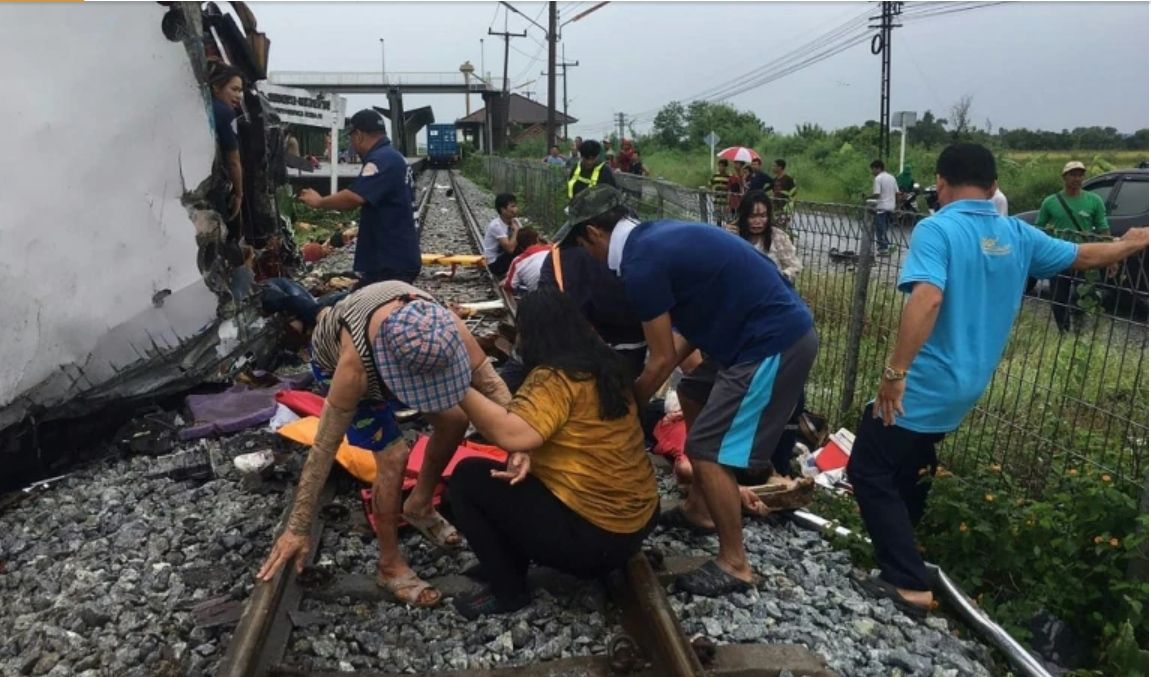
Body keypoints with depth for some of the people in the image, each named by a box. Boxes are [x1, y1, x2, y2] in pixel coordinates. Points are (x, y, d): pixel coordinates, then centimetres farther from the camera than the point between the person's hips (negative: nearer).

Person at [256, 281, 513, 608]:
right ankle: (390, 567, 2)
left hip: (392, 348, 5)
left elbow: (489, 379, -28)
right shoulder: (354, 366, -46)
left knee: (454, 419, -2)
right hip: (335, 362, -5)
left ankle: (419, 506, 23)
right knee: (393, 456, -17)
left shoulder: (445, 325, -38)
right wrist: (297, 529, -30)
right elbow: (323, 449, -37)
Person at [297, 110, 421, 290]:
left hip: (392, 262, -11)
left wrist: (319, 202, -14)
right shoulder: (390, 156, 16)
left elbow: (353, 198, -31)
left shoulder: (381, 160, -19)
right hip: (394, 257, 11)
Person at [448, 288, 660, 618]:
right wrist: (526, 454, -5)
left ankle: (508, 590, 10)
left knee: (467, 477, -1)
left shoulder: (555, 377, -19)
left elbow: (512, 434, -32)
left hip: (595, 537, -9)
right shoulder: (603, 365, 8)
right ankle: (509, 562, 28)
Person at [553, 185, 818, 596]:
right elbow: (692, 323, 17)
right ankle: (699, 510, 36)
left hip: (774, 344, -10)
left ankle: (734, 565, 12)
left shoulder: (642, 263, -17)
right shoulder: (656, 237, 12)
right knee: (693, 395, 25)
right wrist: (641, 385, 16)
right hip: (775, 331, 10)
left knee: (707, 450, -4)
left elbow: (662, 360, -11)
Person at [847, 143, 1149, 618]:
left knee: (869, 472, 1)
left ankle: (911, 584, 1)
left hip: (923, 385, -8)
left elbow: (928, 298, -31)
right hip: (964, 389, 8)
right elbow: (1084, 256, 23)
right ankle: (900, 563, 38)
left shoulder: (936, 229, -15)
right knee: (907, 474, 24)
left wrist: (894, 372, -27)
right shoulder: (1017, 236, 7)